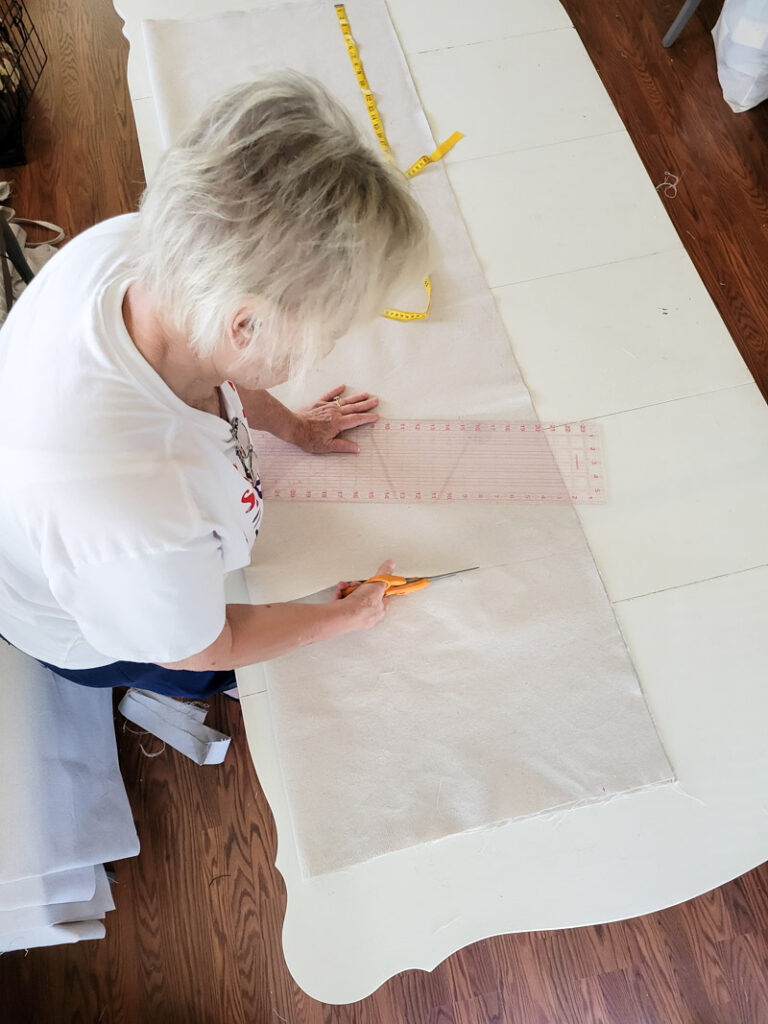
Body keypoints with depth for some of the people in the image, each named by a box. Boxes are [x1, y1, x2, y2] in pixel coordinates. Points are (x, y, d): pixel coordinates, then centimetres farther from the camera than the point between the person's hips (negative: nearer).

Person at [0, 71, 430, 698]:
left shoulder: (129, 243, -32)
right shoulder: (139, 528, -52)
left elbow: (206, 366, -6)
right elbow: (198, 650, -26)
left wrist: (291, 425, 8)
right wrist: (344, 617, -12)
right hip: (89, 640, -5)